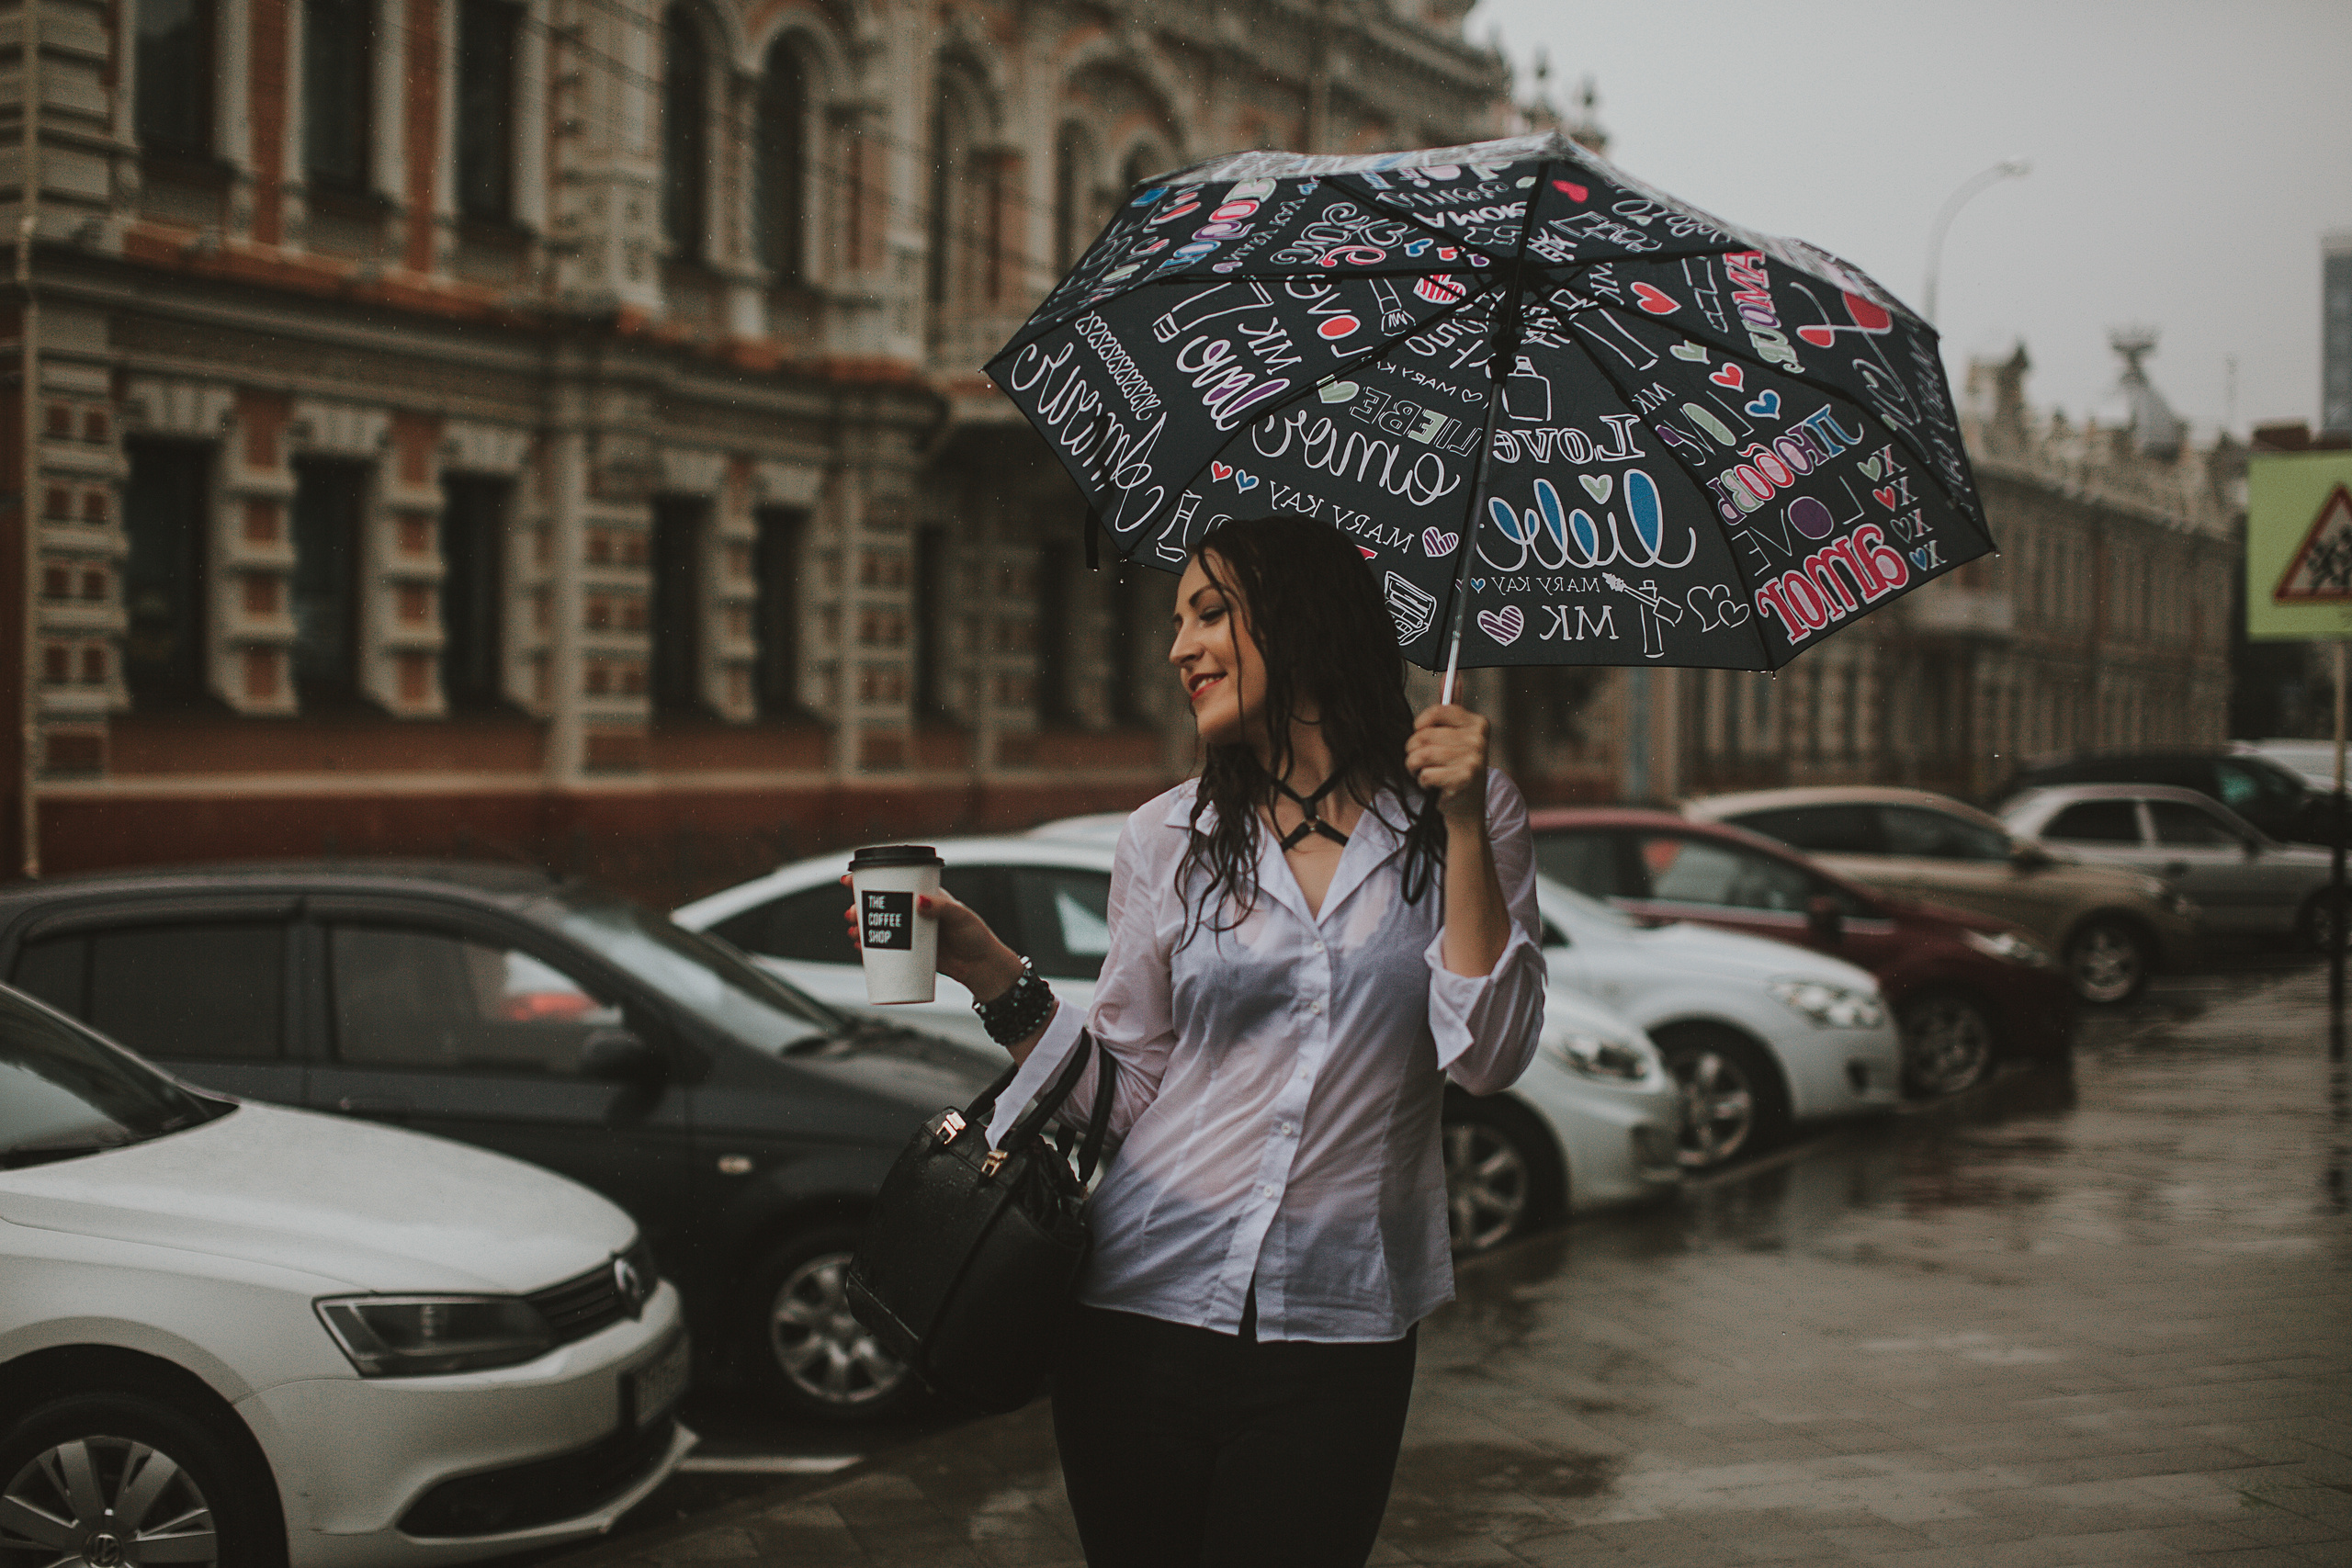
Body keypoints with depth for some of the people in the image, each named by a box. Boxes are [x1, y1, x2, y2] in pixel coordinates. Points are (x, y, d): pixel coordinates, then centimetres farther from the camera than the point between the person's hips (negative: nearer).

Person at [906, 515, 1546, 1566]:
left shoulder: (1471, 817, 2)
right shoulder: (1169, 839, 4)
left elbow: (1488, 1059, -8)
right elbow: (1120, 1097, 5)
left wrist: (1463, 830, -14)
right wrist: (992, 973, -8)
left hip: (1337, 1333, -1)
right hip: (1146, 1311, 2)